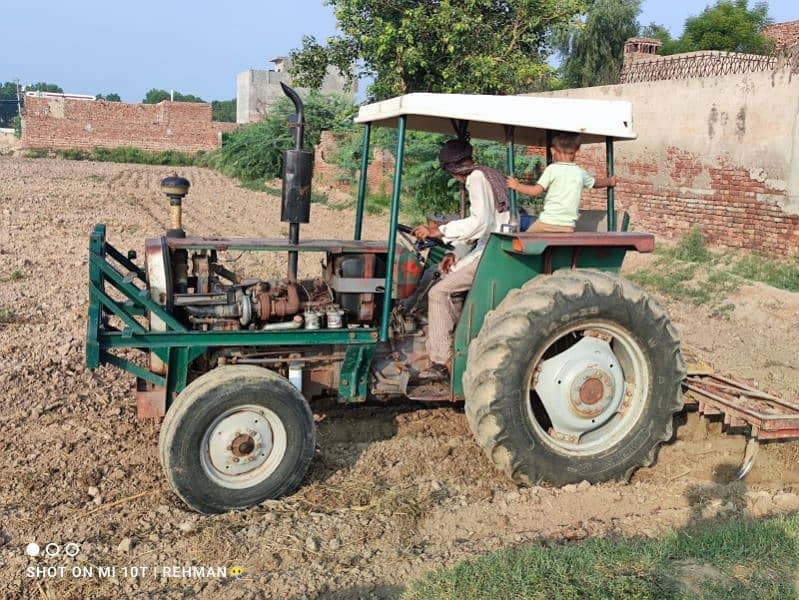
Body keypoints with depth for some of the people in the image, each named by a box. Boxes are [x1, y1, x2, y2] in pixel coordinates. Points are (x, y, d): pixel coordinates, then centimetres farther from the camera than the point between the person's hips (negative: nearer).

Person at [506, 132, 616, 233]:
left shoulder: (552, 169, -2)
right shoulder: (580, 173, 12)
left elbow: (536, 191, -6)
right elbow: (596, 182, 31)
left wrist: (516, 186, 9)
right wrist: (610, 181, 53)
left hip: (547, 222, -4)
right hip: (568, 226, 4)